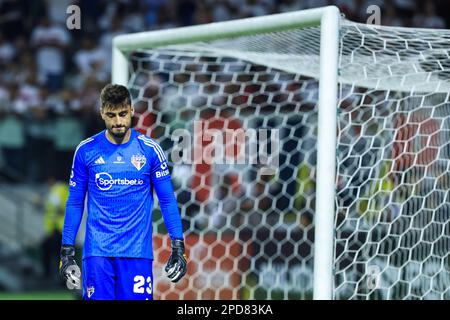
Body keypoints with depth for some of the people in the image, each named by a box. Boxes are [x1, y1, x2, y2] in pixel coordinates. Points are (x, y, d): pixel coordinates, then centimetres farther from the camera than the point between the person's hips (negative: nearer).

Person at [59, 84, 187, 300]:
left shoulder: (150, 150, 2)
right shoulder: (86, 151, 3)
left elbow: (167, 200, 6)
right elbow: (75, 203, 9)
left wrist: (178, 248, -1)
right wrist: (67, 251, 5)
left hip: (138, 253, 0)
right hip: (97, 253, 0)